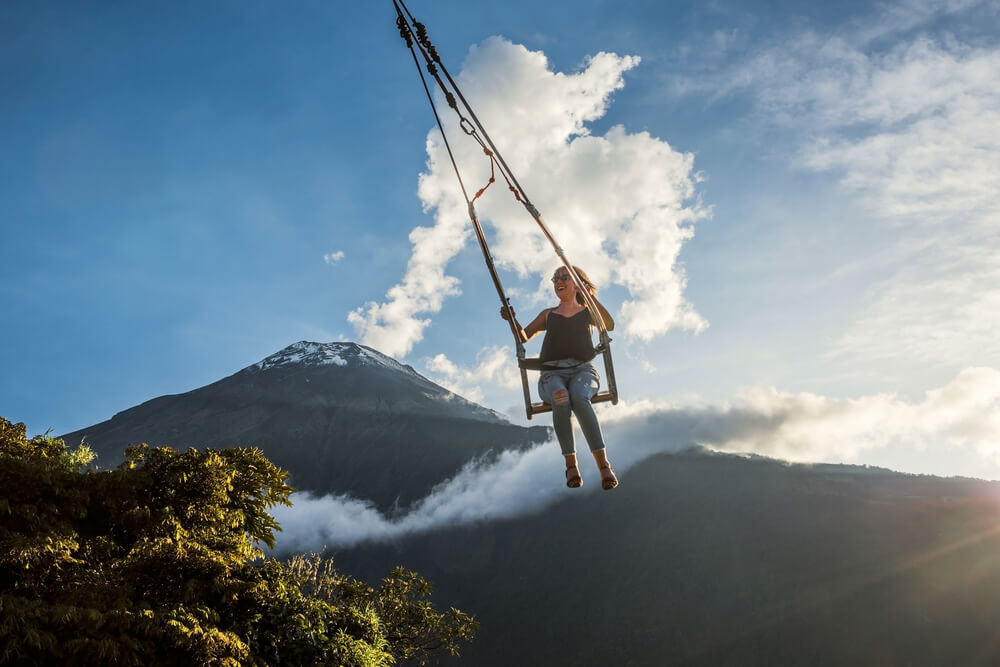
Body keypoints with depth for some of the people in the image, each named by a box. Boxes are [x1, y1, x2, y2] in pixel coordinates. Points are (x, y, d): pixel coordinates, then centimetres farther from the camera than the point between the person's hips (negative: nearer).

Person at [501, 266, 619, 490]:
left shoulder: (587, 312, 21)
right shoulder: (548, 315, 27)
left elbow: (609, 325, 1)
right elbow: (524, 336, 21)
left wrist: (591, 296, -8)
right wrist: (512, 319, 1)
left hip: (582, 371, -1)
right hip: (552, 373, 1)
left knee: (579, 398, -39)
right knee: (560, 400, -38)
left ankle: (604, 465, -44)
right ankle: (571, 464, -36)